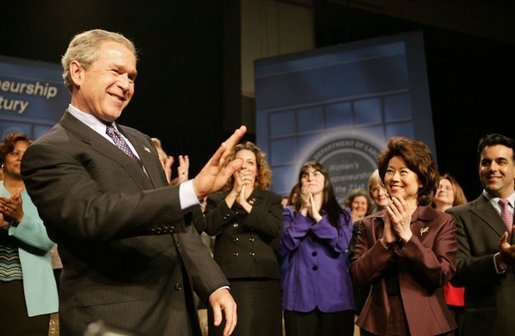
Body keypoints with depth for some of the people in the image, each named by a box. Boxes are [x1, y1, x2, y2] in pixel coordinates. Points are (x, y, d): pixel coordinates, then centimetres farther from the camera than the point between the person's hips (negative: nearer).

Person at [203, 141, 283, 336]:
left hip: (263, 279, 1)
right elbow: (210, 227, -9)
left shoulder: (271, 199, 11)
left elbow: (274, 228, -8)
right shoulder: (216, 199, 10)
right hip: (227, 280, -1)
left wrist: (244, 203, -10)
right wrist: (233, 195, -11)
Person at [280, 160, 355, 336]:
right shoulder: (291, 215, 11)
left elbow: (341, 244, -7)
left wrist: (316, 216, -6)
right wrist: (303, 211, -5)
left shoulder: (342, 214, 11)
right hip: (300, 296, 0)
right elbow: (288, 244, -7)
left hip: (335, 297, 1)